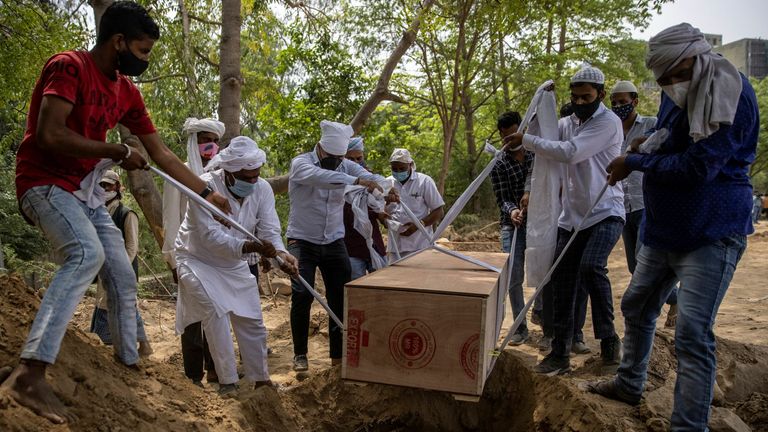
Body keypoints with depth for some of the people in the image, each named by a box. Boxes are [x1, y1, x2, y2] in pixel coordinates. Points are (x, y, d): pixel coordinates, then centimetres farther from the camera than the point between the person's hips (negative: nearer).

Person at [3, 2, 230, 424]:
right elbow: (50, 135, -27)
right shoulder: (68, 66, -14)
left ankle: (128, 363, 18)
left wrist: (209, 194, 9)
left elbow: (162, 154, 11)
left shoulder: (127, 91, 9)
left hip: (85, 190, 8)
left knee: (123, 276, 5)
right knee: (87, 253, -33)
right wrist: (116, 151, -15)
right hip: (45, 181, -8)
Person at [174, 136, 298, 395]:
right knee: (216, 313, -21)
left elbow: (270, 231, -18)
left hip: (234, 264, 5)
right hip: (198, 259, -5)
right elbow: (211, 237, -36)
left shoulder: (262, 189, -15)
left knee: (252, 321, 6)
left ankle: (261, 380, 22)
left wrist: (281, 254, -39)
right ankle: (227, 382, -7)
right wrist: (251, 247, -51)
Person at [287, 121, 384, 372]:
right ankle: (300, 354, 12)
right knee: (302, 296, -7)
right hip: (303, 242, -4)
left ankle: (339, 353, 17)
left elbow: (372, 177, -10)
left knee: (341, 297, 3)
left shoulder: (346, 165, 2)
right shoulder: (301, 163, -12)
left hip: (334, 242, 4)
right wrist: (356, 181, -46)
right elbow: (319, 176, -35)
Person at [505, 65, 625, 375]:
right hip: (572, 216, 7)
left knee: (591, 267, -29)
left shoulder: (608, 122, -10)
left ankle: (608, 338, -6)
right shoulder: (568, 124, 14)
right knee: (561, 280, 1)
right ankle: (560, 354, 9)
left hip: (605, 213, -7)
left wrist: (525, 140, -17)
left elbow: (569, 153, -21)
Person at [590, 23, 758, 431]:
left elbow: (698, 167, -23)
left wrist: (636, 162, -13)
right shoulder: (678, 94, 9)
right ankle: (629, 384, 38)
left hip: (711, 233, -9)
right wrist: (644, 151, 3)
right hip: (664, 228, 9)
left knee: (692, 334, -11)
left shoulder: (731, 93, -17)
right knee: (637, 306, 18)